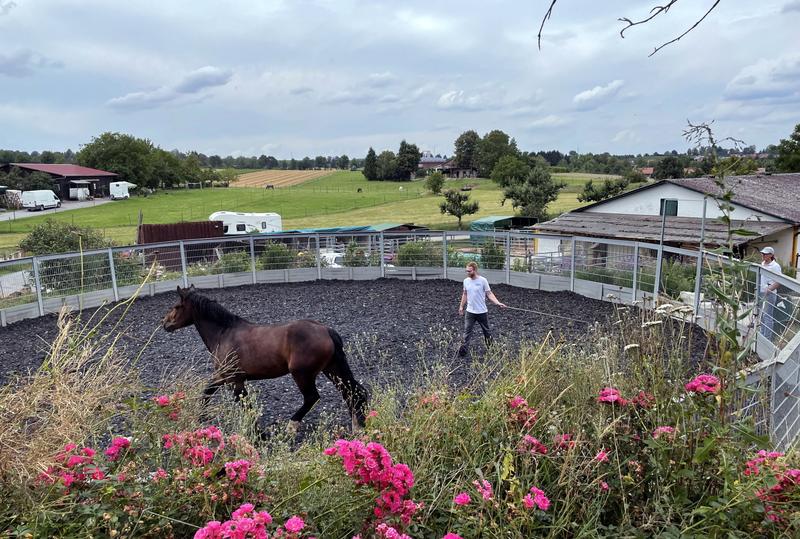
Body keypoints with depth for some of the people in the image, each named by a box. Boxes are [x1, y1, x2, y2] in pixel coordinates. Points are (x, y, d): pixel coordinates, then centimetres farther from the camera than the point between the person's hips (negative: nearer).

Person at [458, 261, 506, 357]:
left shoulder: (483, 280, -13)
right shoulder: (466, 281, 0)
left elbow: (489, 293, -11)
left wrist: (498, 303, -24)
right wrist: (461, 306, 15)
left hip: (482, 312, -3)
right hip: (470, 312, 3)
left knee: (486, 331, 15)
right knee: (467, 331, -2)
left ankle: (490, 347, 36)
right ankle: (463, 350, 0)